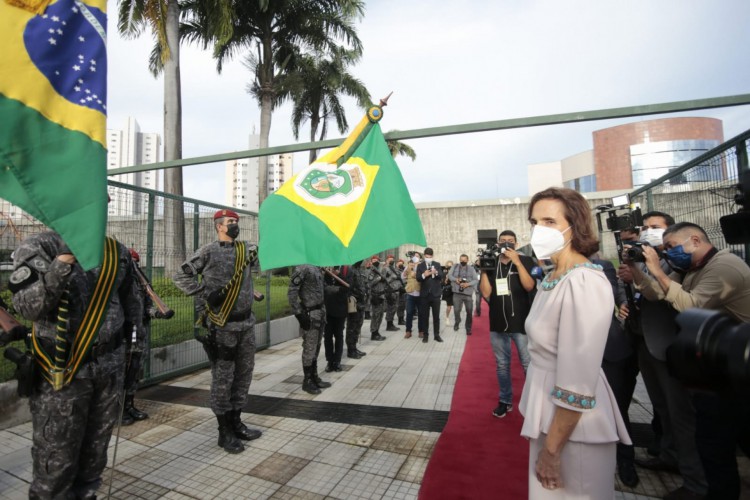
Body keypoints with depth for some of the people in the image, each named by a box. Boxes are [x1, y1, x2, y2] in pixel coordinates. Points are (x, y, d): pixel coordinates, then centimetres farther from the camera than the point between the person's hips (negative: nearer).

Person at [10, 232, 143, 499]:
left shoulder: (117, 252, 4)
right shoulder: (38, 247, -8)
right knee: (55, 456, 6)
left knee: (95, 449, 18)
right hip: (61, 371, -4)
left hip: (110, 366, 4)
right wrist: (60, 266, -34)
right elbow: (27, 306, -19)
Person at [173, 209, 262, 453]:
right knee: (222, 378, 5)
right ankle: (225, 432, 20)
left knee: (244, 374, 15)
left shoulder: (247, 249, 10)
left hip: (247, 323, 6)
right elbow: (181, 276, -8)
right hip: (222, 327, -6)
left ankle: (236, 422, 32)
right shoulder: (208, 252, -6)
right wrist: (205, 293, -14)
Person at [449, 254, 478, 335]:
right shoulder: (455, 267, 6)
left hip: (468, 293, 0)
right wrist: (455, 279, -18)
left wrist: (468, 284, -18)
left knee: (469, 311, 5)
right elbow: (449, 275, 2)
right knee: (456, 310, 3)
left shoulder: (471, 269, 3)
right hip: (457, 293, 0)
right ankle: (457, 323, 33)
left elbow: (476, 280, -1)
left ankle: (468, 328, 22)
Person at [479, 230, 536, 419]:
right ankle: (505, 401, 26)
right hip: (498, 324, 3)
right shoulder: (491, 265, 6)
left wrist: (517, 262, -20)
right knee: (502, 365, 12)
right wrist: (483, 270, -10)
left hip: (521, 323, -2)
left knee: (528, 365, 1)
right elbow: (486, 293, -1)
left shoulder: (525, 261, 0)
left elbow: (529, 286, -14)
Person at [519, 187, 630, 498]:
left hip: (572, 422, -8)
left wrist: (552, 449, -18)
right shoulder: (553, 277, 3)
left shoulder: (583, 283, -24)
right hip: (549, 409, 8)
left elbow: (578, 382, -26)